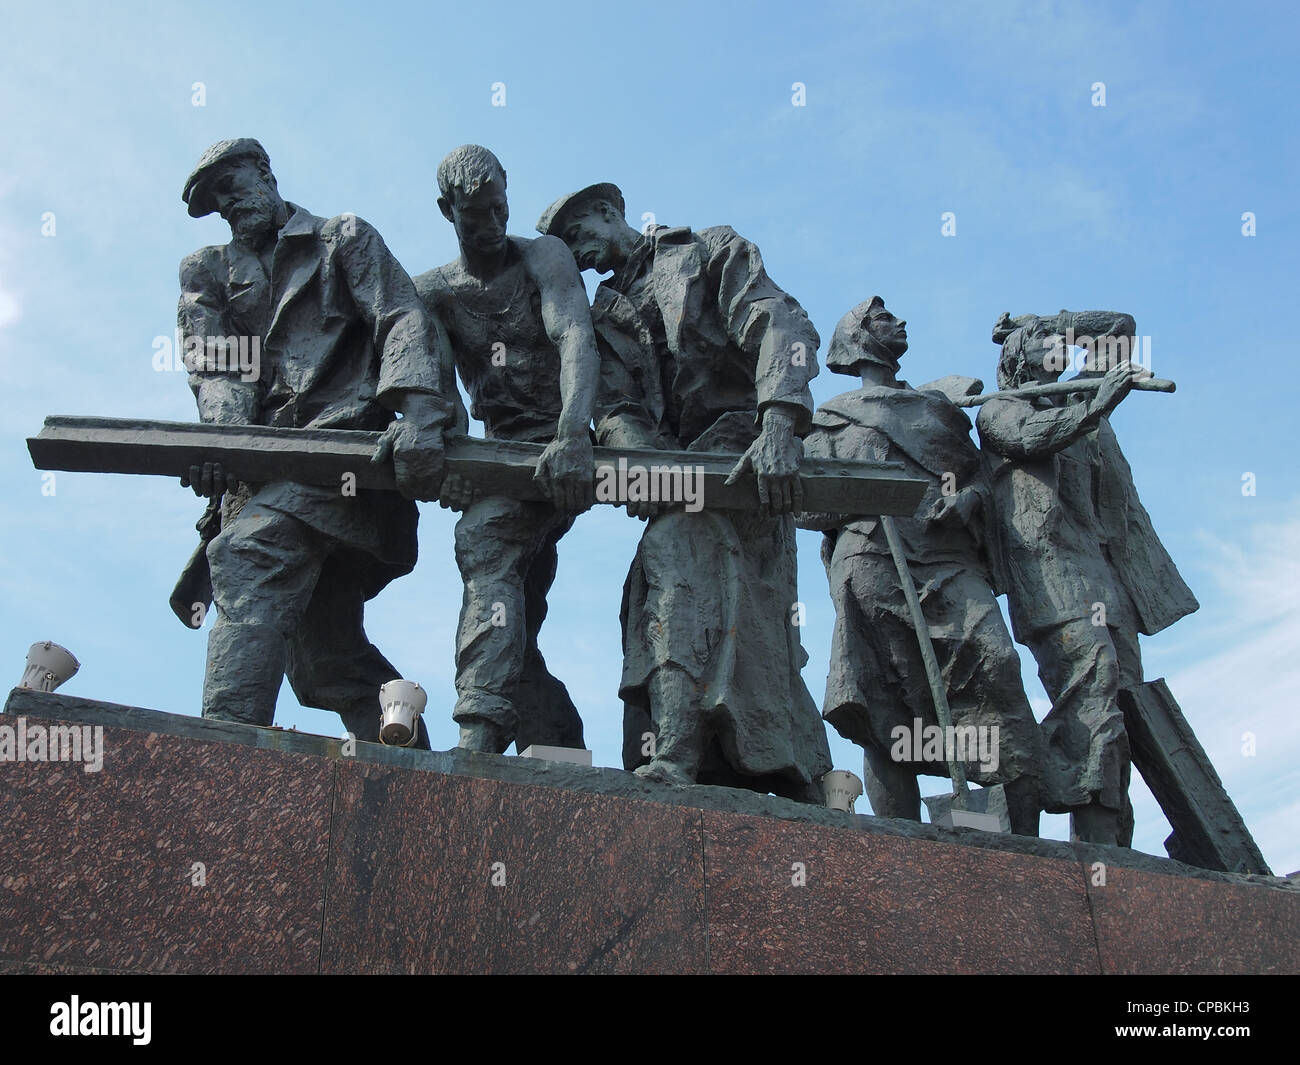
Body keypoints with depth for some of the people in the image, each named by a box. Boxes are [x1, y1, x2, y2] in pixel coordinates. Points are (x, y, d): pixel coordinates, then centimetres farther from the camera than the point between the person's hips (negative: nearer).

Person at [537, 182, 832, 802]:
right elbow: (617, 410, 5)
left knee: (675, 548, -31)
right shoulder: (610, 318, 23)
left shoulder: (712, 253, 9)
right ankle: (806, 787, 10)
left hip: (746, 450, -7)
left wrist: (780, 423, -27)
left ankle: (672, 761, -44)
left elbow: (780, 326, -8)